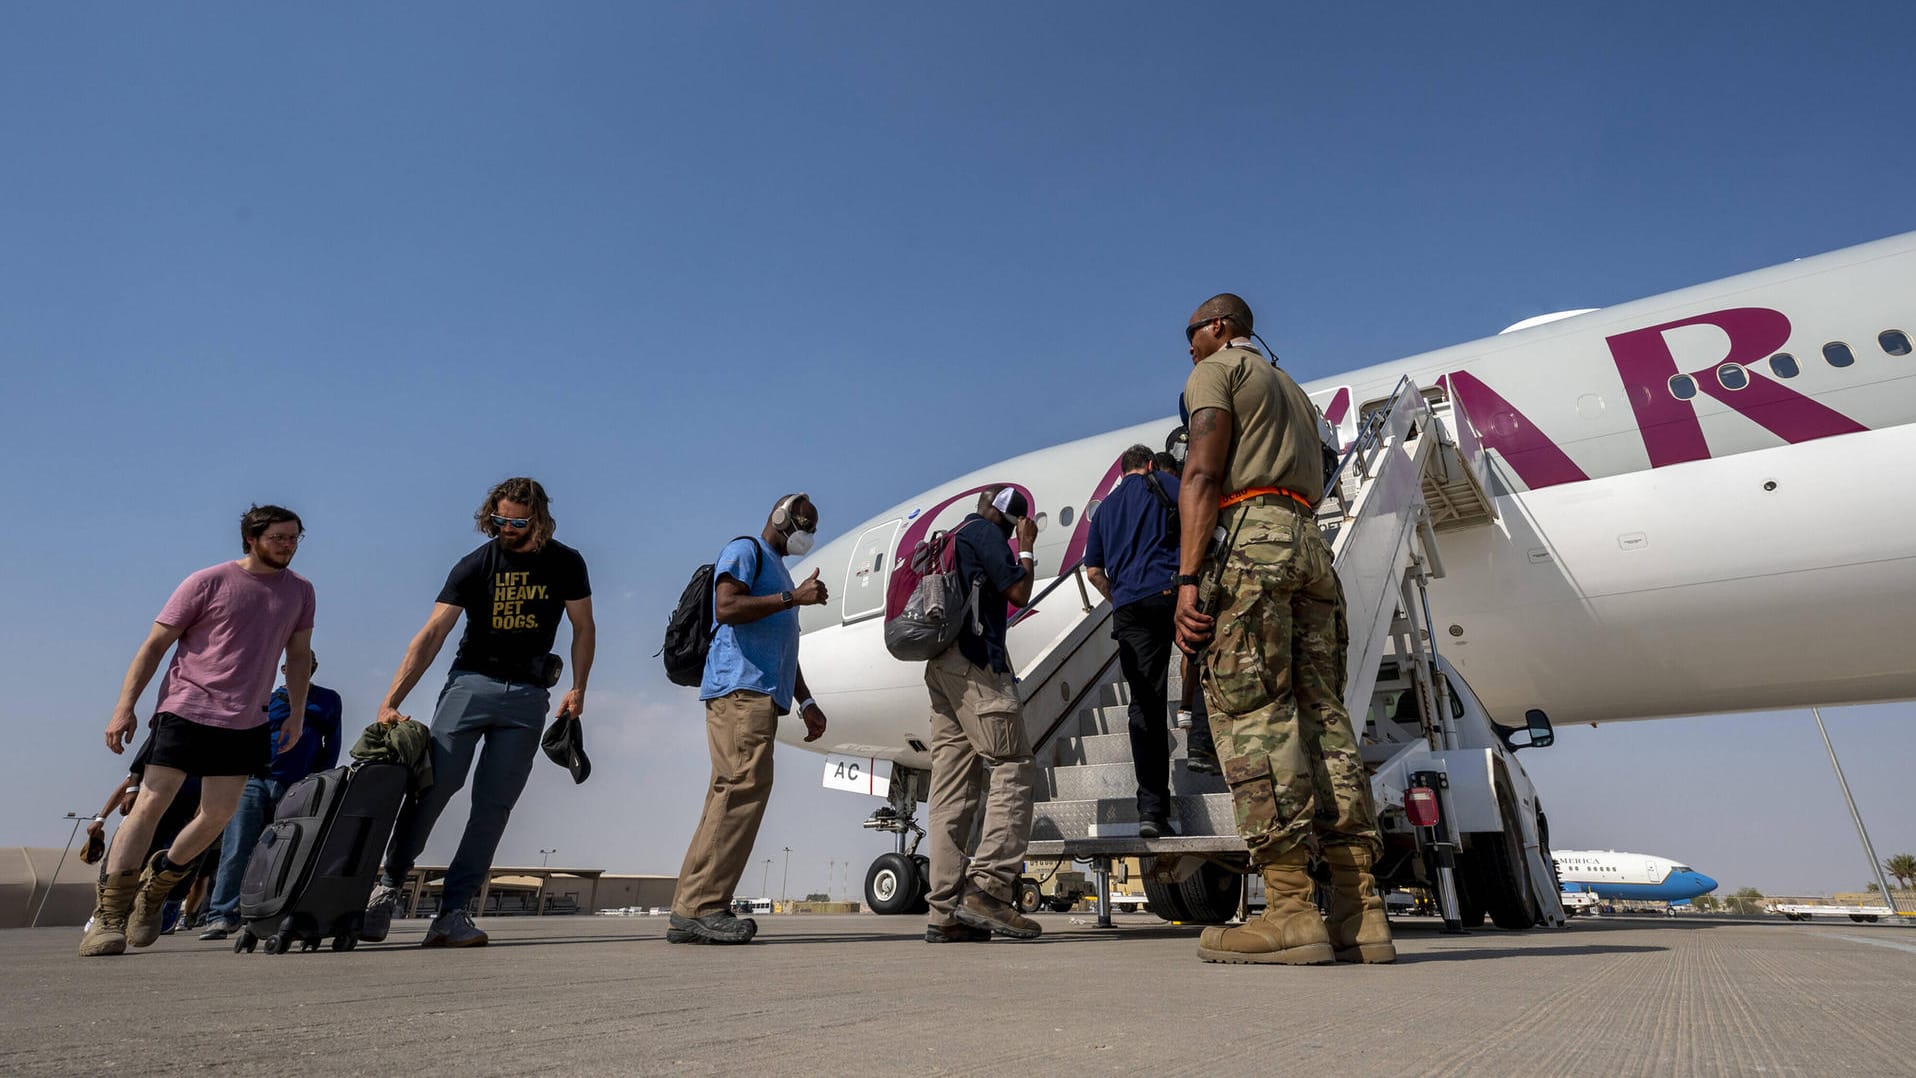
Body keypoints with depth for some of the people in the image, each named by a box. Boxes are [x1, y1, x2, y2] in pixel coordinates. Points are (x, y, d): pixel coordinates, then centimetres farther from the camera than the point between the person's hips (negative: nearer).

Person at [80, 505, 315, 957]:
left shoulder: (300, 590, 8)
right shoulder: (208, 582, -3)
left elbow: (299, 655, 15)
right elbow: (155, 645, -1)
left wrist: (297, 714, 10)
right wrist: (124, 707, -6)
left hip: (245, 723, 4)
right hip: (186, 709, -4)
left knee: (218, 816, 5)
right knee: (152, 803, -5)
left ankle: (156, 885, 28)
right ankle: (108, 915, 4)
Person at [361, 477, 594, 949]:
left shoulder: (566, 564, 2)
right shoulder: (475, 565, -3)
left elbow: (583, 627, 8)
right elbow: (431, 634, -8)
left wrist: (578, 688, -4)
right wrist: (390, 701, -16)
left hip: (528, 697, 1)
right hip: (470, 683, -1)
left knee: (493, 805, -4)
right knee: (433, 785, -11)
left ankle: (452, 914, 0)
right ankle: (387, 887, 8)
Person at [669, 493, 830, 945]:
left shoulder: (778, 570, 31)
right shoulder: (745, 549, 5)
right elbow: (727, 606, -13)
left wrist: (805, 701, 23)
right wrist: (792, 597, -12)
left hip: (761, 695, 9)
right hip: (740, 687, -9)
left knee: (732, 792, 3)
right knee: (744, 785, -17)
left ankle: (690, 912, 3)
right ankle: (701, 907, -16)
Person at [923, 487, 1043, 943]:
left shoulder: (949, 539, 28)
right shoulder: (984, 533, 1)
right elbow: (1019, 593, -4)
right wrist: (1027, 549, 11)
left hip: (941, 666, 9)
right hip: (976, 663, -9)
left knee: (952, 788, 3)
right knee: (1014, 767, -10)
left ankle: (944, 912, 0)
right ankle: (988, 887, -20)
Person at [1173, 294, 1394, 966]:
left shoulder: (1213, 371, 10)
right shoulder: (1292, 389, 35)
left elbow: (1202, 474, -7)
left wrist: (1187, 577, -16)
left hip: (1251, 535, -8)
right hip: (1311, 544, 8)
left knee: (1251, 712, -13)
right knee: (1322, 717, 0)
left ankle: (1292, 911, -18)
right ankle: (1361, 913, -3)